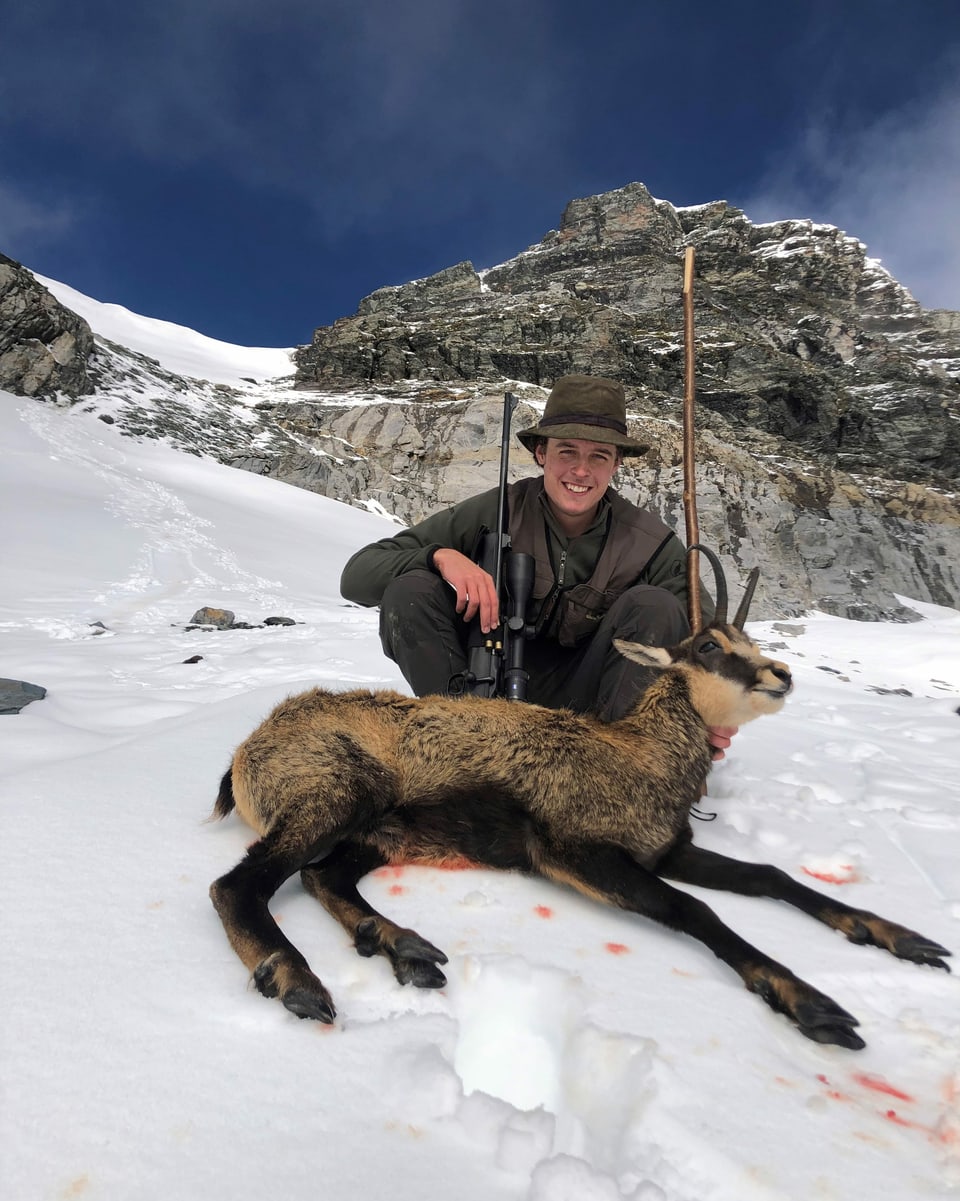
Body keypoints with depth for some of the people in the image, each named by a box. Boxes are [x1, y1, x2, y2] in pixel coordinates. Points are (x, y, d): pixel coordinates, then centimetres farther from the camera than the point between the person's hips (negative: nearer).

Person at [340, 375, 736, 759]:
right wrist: (441, 556, -32)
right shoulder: (493, 513, -13)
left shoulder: (652, 544, -8)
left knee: (654, 605, -21)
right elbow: (356, 575, -13)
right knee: (409, 588, -22)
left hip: (580, 702, 1)